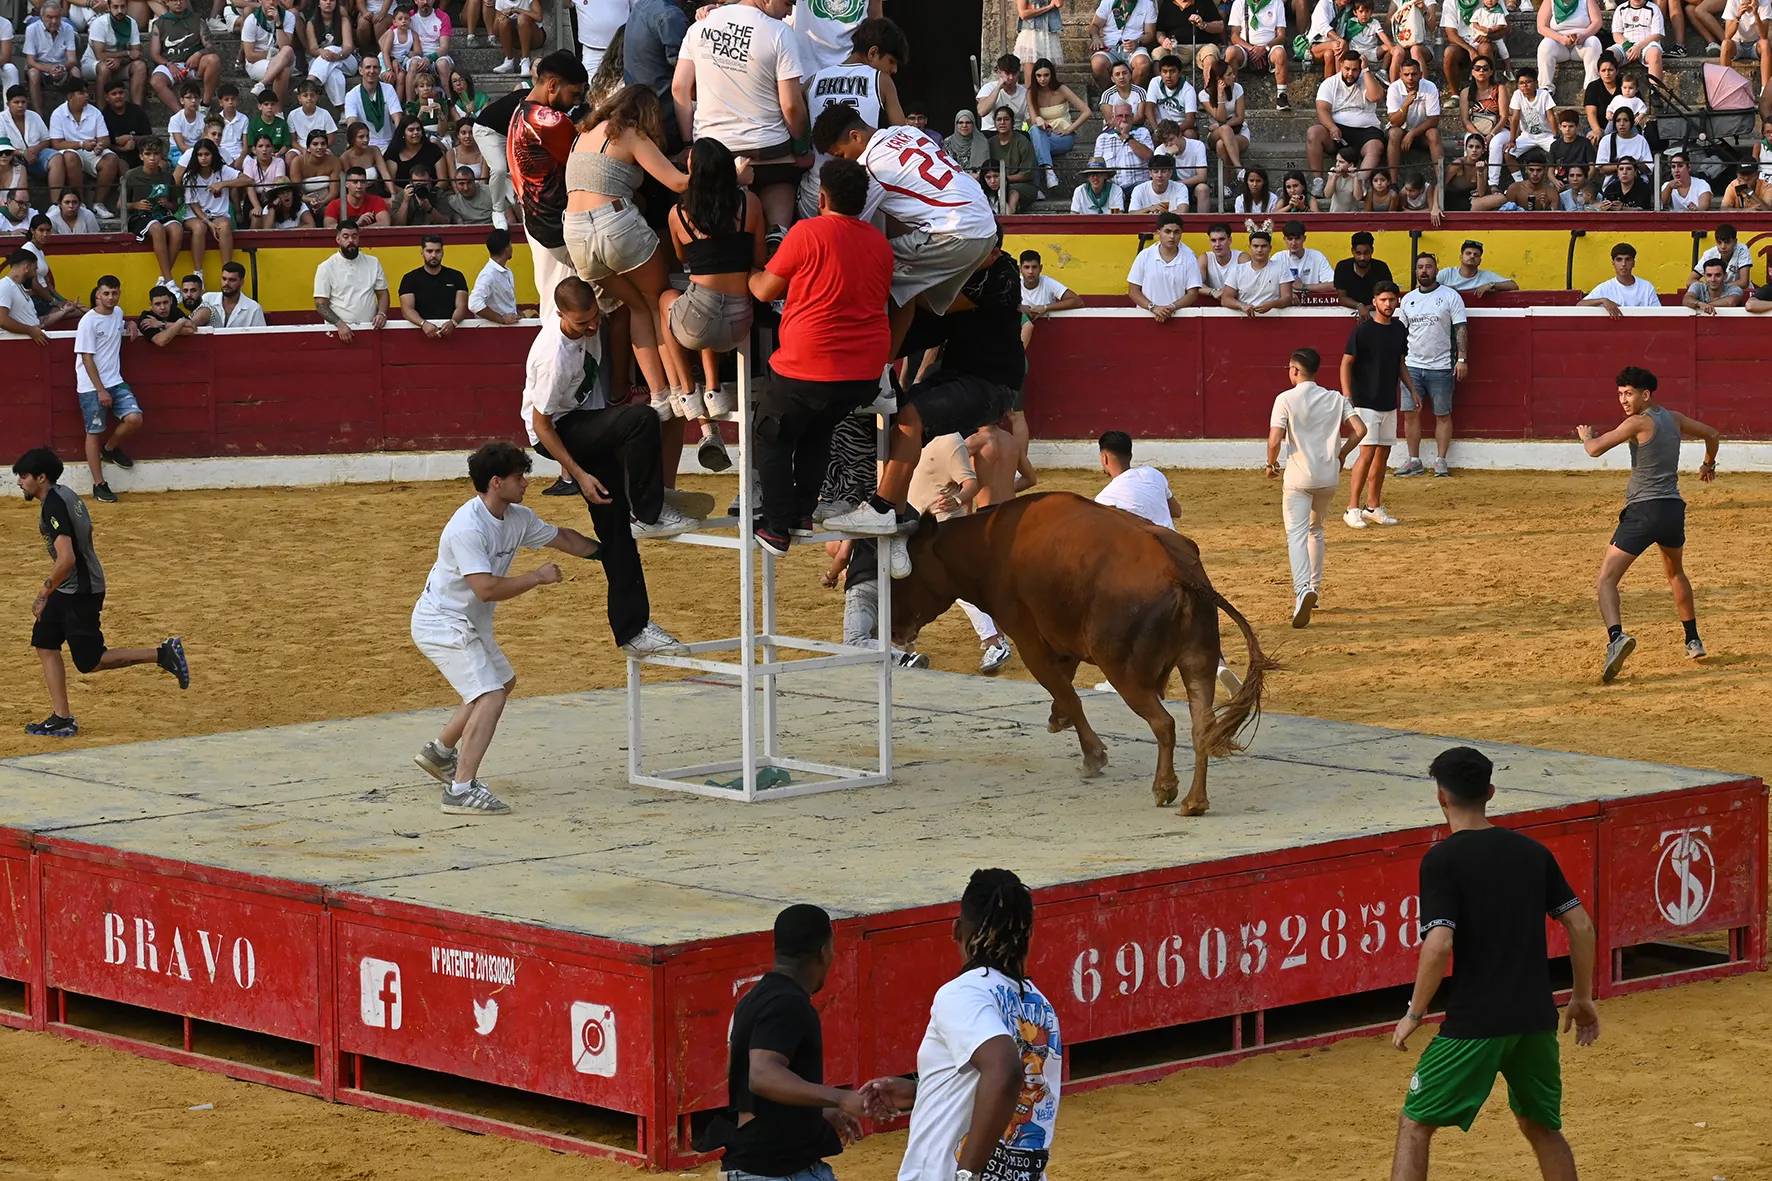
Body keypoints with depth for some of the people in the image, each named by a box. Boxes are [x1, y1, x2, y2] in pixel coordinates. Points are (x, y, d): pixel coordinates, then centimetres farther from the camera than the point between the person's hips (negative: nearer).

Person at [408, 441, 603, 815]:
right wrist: (537, 577, -22)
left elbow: (563, 538, 16)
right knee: (490, 696, -19)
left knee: (502, 682, 27)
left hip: (471, 623, 10)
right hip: (441, 623, -10)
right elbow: (487, 589, -33)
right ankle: (461, 790, -22)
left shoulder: (517, 518, -1)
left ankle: (439, 752, 38)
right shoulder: (467, 528, -28)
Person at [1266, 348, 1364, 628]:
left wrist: (1272, 463, 4)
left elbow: (1274, 440, -15)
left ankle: (1303, 590, -33)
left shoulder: (1285, 400, -7)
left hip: (1298, 479, -5)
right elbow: (1360, 429, -3)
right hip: (1329, 476, 5)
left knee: (1297, 534, -11)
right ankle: (1314, 589, 30)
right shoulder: (1336, 399, 5)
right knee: (1315, 530, 25)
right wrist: (1341, 455, 12)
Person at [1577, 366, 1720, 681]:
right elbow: (1713, 435, 26)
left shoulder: (1640, 422, -12)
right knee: (1675, 572, 32)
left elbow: (1595, 449, -17)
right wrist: (1708, 464, 46)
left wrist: (1586, 436, 7)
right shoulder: (1673, 418, 10)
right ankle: (1693, 641, 37)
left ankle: (1616, 637, -34)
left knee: (1607, 579, -9)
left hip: (1643, 511, -7)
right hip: (1674, 508, 7)